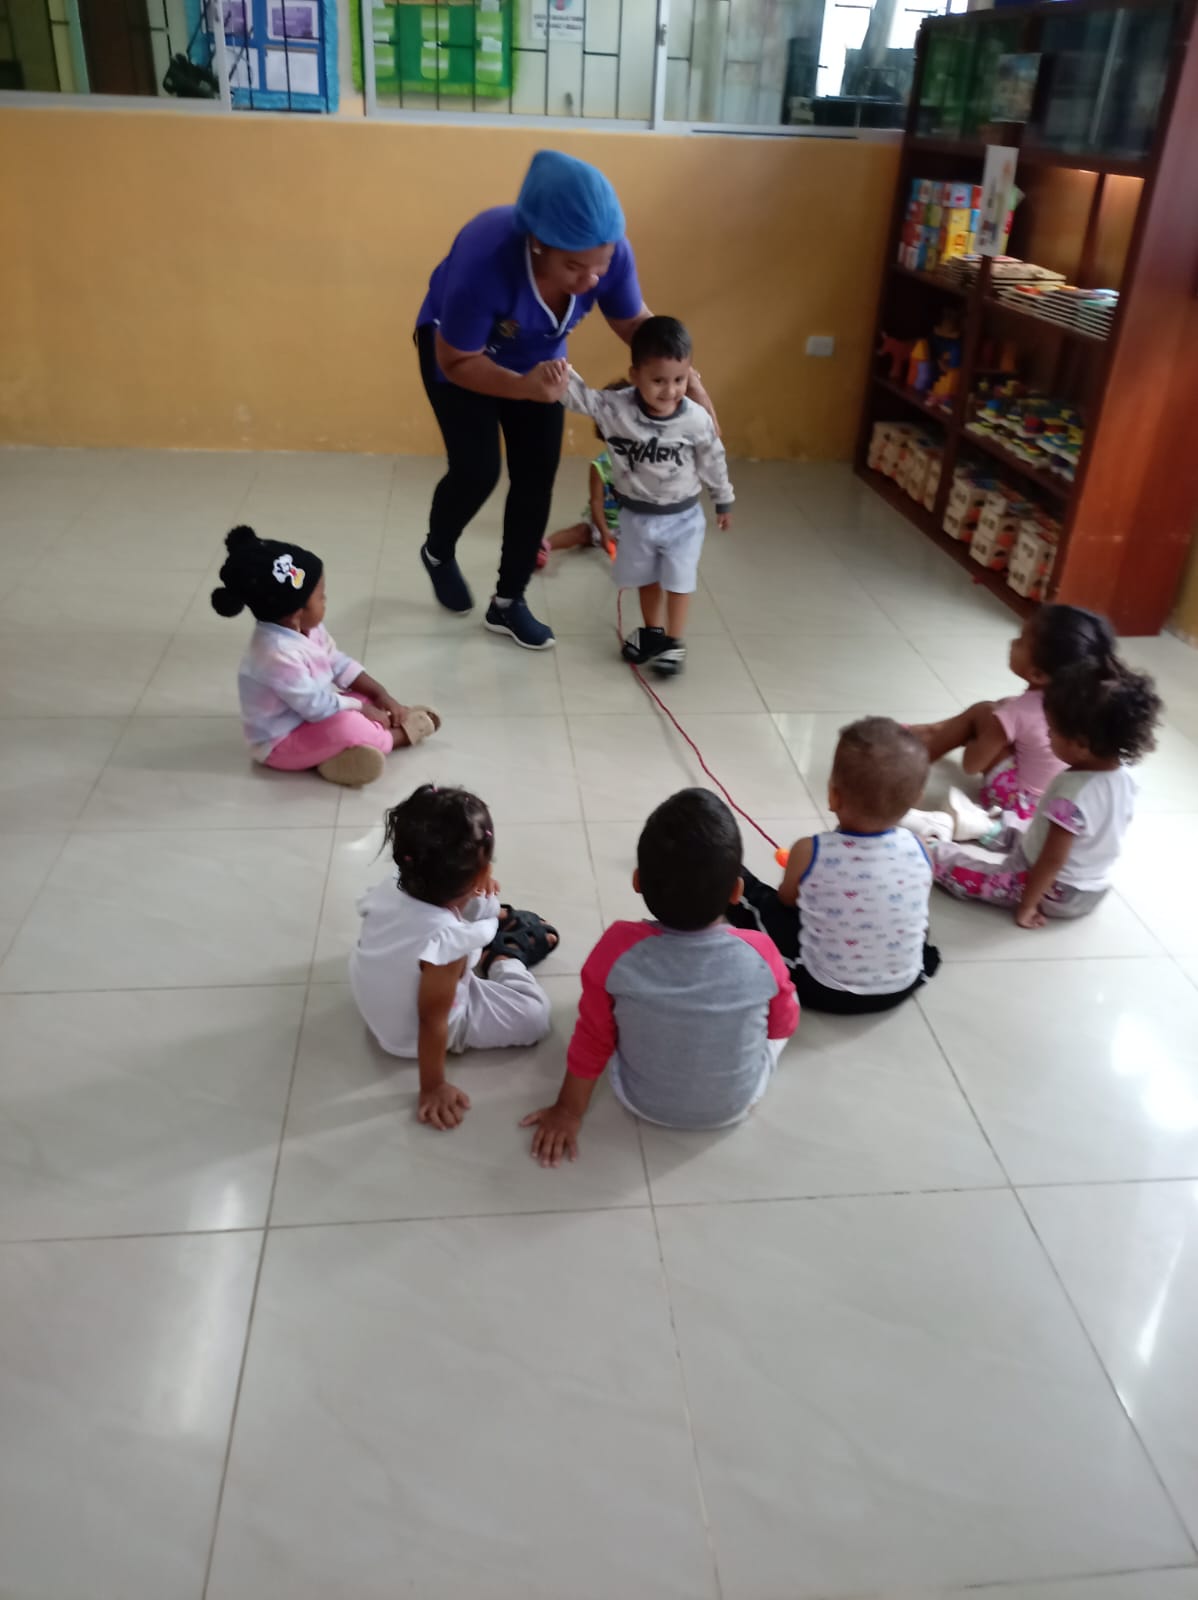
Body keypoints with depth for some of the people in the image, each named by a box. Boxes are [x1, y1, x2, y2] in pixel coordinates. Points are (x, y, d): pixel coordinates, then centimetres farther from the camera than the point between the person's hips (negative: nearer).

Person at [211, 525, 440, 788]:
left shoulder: (304, 628, -5)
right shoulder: (278, 655, -34)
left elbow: (339, 664, 7)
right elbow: (317, 706, -30)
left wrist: (380, 694, -1)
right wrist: (363, 708, -17)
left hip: (312, 715, 10)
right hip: (280, 743, -10)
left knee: (372, 701, 9)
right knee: (346, 726, -30)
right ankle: (398, 735, -7)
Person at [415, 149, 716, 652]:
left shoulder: (609, 252, -30)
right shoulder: (486, 259, -42)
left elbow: (634, 323, -11)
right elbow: (457, 363, -30)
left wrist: (685, 379, -24)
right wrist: (524, 388, -46)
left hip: (538, 353, 4)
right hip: (458, 349, -4)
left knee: (537, 474, -1)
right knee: (478, 469, -12)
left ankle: (508, 602, 15)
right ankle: (437, 553, 22)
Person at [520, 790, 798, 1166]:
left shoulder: (618, 950, -29)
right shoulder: (761, 954, -28)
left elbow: (592, 1039, -13)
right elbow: (784, 1024, -7)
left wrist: (568, 1110, 3)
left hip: (641, 1102, 1)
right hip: (736, 1104, 0)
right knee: (787, 1003, 19)